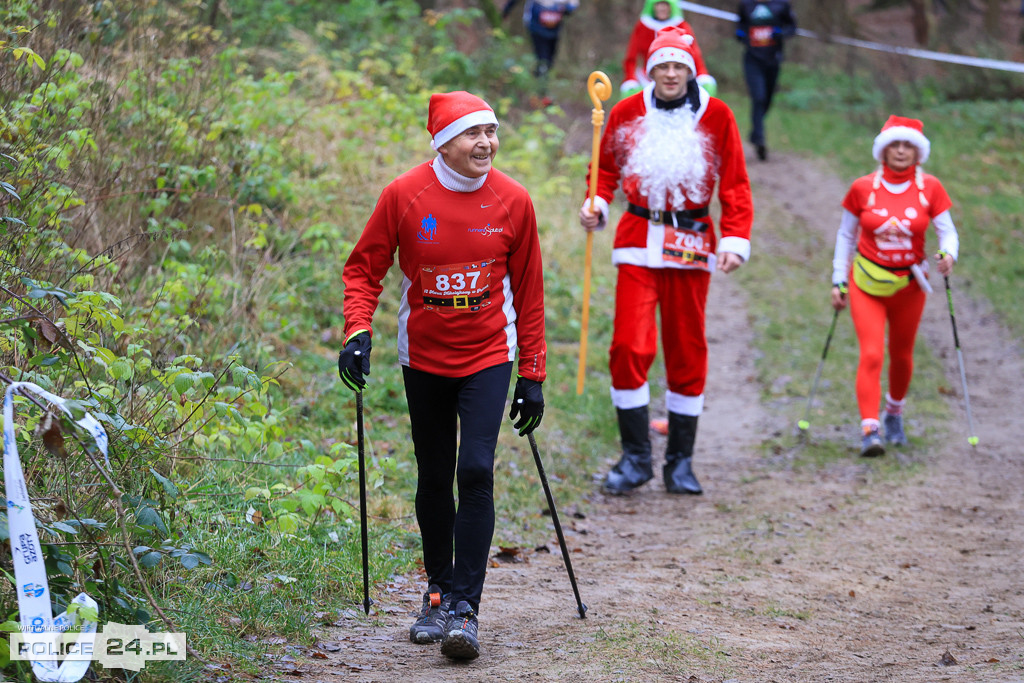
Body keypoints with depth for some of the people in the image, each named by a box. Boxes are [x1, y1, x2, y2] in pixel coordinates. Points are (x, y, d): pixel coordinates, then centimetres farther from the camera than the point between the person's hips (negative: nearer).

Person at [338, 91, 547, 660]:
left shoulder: (513, 201, -6)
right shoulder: (404, 195, -9)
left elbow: (528, 293, 2)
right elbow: (365, 268, 0)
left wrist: (532, 376, 3)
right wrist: (359, 331, -16)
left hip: (488, 357, -1)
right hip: (423, 357, 1)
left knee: (476, 471, -15)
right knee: (434, 480, 11)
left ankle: (465, 607, -12)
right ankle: (440, 591, 28)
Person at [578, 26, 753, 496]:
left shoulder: (716, 116, 1)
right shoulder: (627, 113, 3)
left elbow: (734, 185, 3)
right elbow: (607, 169, 13)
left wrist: (735, 239, -9)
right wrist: (596, 206, -6)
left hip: (691, 245, 0)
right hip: (638, 240, 0)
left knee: (687, 351, 5)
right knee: (629, 346, -11)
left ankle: (680, 461, 15)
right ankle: (635, 457, 0)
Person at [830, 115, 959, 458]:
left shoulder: (930, 188, -5)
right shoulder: (862, 188, -6)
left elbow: (947, 231, -3)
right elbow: (845, 235, 5)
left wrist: (948, 254, -26)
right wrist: (839, 281, 4)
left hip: (909, 285, 2)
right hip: (867, 283, -2)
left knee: (902, 356, 16)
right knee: (871, 354, -16)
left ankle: (894, 413, 43)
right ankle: (869, 430, -20)